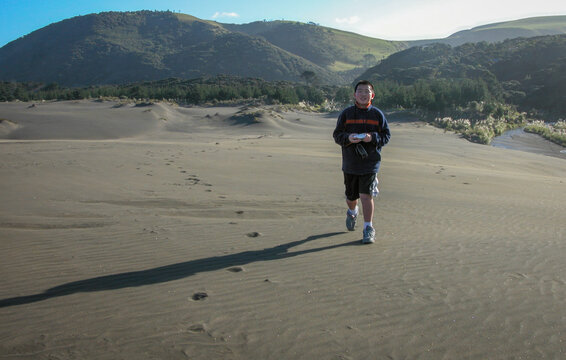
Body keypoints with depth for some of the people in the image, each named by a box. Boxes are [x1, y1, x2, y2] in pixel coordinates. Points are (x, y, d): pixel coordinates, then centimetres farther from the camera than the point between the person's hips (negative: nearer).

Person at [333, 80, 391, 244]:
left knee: (366, 195, -11)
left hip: (370, 162, -2)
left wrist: (372, 138, -17)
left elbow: (386, 135, 3)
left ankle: (368, 229, 1)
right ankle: (352, 212, 50)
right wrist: (348, 138, -19)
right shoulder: (346, 113, 2)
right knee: (351, 196, 15)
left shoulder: (378, 114, 2)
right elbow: (336, 135, 2)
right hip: (350, 163, 2)